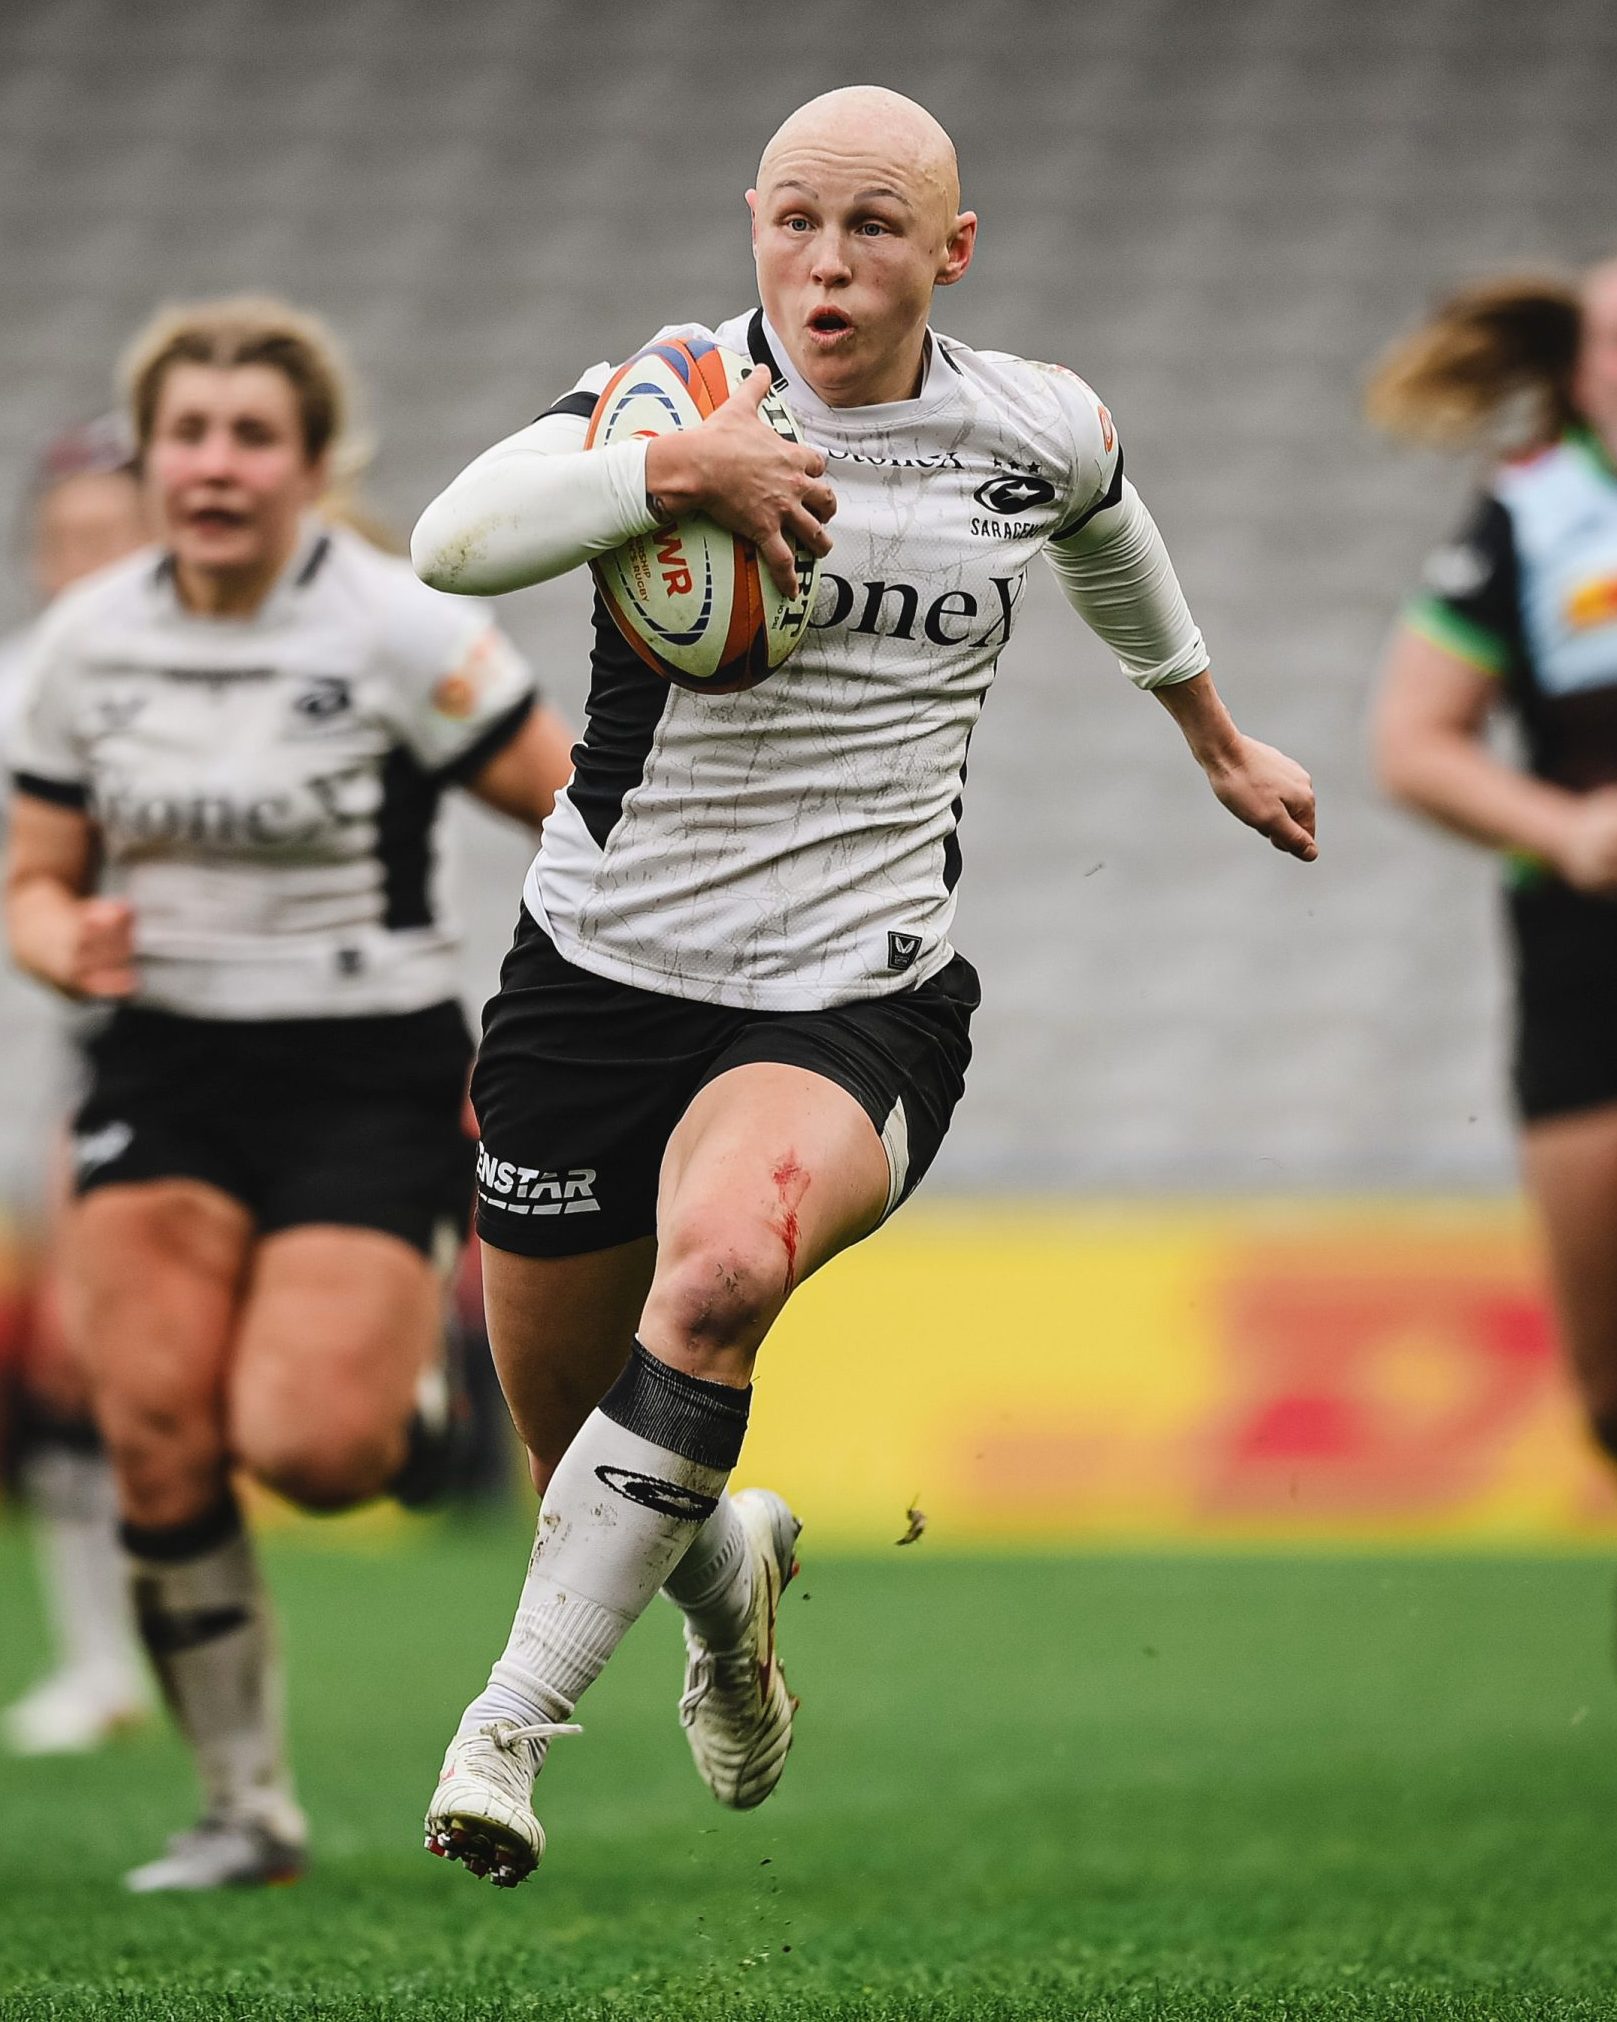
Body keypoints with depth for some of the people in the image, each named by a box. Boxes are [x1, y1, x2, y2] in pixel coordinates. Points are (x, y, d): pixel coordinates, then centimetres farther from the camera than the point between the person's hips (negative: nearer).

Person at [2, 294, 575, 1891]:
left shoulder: (400, 631, -10)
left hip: (371, 1077, -4)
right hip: (165, 1068, 4)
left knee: (300, 1443, -19)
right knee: (155, 1435, -11)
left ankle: (418, 1401, 18)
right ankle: (243, 1808, 2)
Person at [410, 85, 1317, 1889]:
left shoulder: (1039, 435, 3)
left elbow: (1109, 533, 29)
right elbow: (451, 540, -24)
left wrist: (1217, 739, 42)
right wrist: (676, 471, -36)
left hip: (856, 1005, -1)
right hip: (602, 975, 1)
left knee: (719, 1272, -34)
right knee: (570, 1451, 10)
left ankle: (512, 1721, -27)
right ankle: (726, 1573, 48)